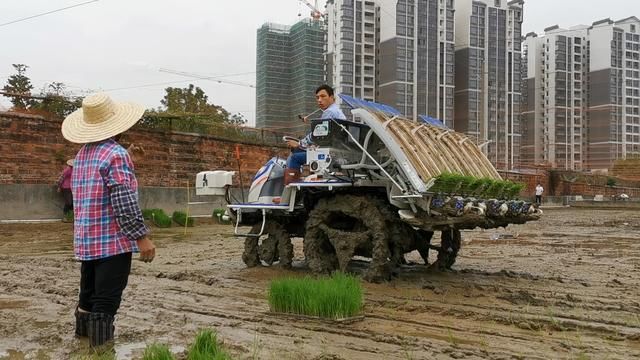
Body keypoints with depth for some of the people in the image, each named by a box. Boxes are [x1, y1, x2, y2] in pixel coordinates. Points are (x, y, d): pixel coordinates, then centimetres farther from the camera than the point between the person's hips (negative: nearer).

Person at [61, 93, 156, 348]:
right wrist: (142, 237, -17)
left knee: (87, 299, 20)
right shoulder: (115, 154, -15)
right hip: (113, 241, -8)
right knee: (105, 304, -3)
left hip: (85, 242, 8)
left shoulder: (81, 155, 12)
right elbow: (124, 202, -21)